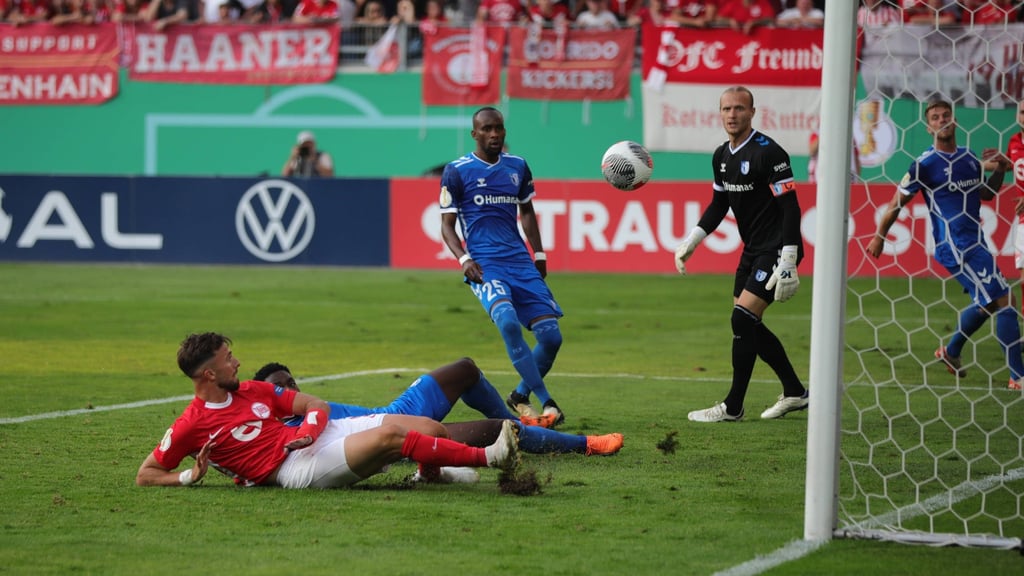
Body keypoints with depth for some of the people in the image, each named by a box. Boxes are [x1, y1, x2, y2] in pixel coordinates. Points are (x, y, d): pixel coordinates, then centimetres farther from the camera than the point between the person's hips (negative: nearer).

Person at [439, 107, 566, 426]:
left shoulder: (517, 167, 12)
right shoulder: (457, 171, 0)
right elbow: (447, 224, 2)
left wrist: (539, 254, 18)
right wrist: (463, 259, -14)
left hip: (520, 261, 5)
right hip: (483, 263, -5)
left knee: (551, 335, -5)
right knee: (508, 320, -31)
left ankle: (520, 396, 20)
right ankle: (546, 401, -26)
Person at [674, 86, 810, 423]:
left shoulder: (767, 152, -18)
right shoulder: (722, 156, 7)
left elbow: (790, 207, -20)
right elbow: (718, 205, 20)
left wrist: (788, 263, -25)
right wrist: (691, 242, 10)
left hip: (777, 249, -9)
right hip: (753, 249, 9)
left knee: (743, 318, -14)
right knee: (748, 325, 11)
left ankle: (732, 407, -6)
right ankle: (795, 393, 25)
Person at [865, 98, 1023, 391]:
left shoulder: (969, 158, 10)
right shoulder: (925, 163, -10)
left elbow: (985, 193, 22)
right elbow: (898, 201, -3)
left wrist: (1000, 171, 4)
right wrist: (879, 236, 2)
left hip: (975, 243, 8)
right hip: (954, 245, -8)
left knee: (987, 302, 21)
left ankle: (951, 351, 41)